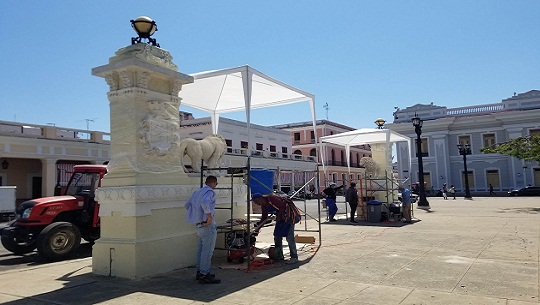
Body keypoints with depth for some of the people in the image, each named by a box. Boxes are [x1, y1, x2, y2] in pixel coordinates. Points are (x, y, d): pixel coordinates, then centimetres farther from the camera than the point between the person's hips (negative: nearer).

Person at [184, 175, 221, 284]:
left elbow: (186, 205, 21)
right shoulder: (210, 192, -12)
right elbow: (204, 202, -33)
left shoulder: (197, 192, 15)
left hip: (199, 224, 9)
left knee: (201, 249, 16)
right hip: (208, 225, -9)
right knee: (208, 250, -4)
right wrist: (209, 215, -25)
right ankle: (204, 275, -2)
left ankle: (199, 272, 25)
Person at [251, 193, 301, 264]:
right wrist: (257, 228, 12)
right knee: (277, 235, 11)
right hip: (281, 216, 10)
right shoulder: (263, 206, 6)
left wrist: (278, 217, -13)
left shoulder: (271, 199, -23)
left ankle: (294, 257, -7)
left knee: (289, 236, -12)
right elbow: (264, 218, 15)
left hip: (289, 214, -10)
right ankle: (279, 255, 23)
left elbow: (282, 207, -22)